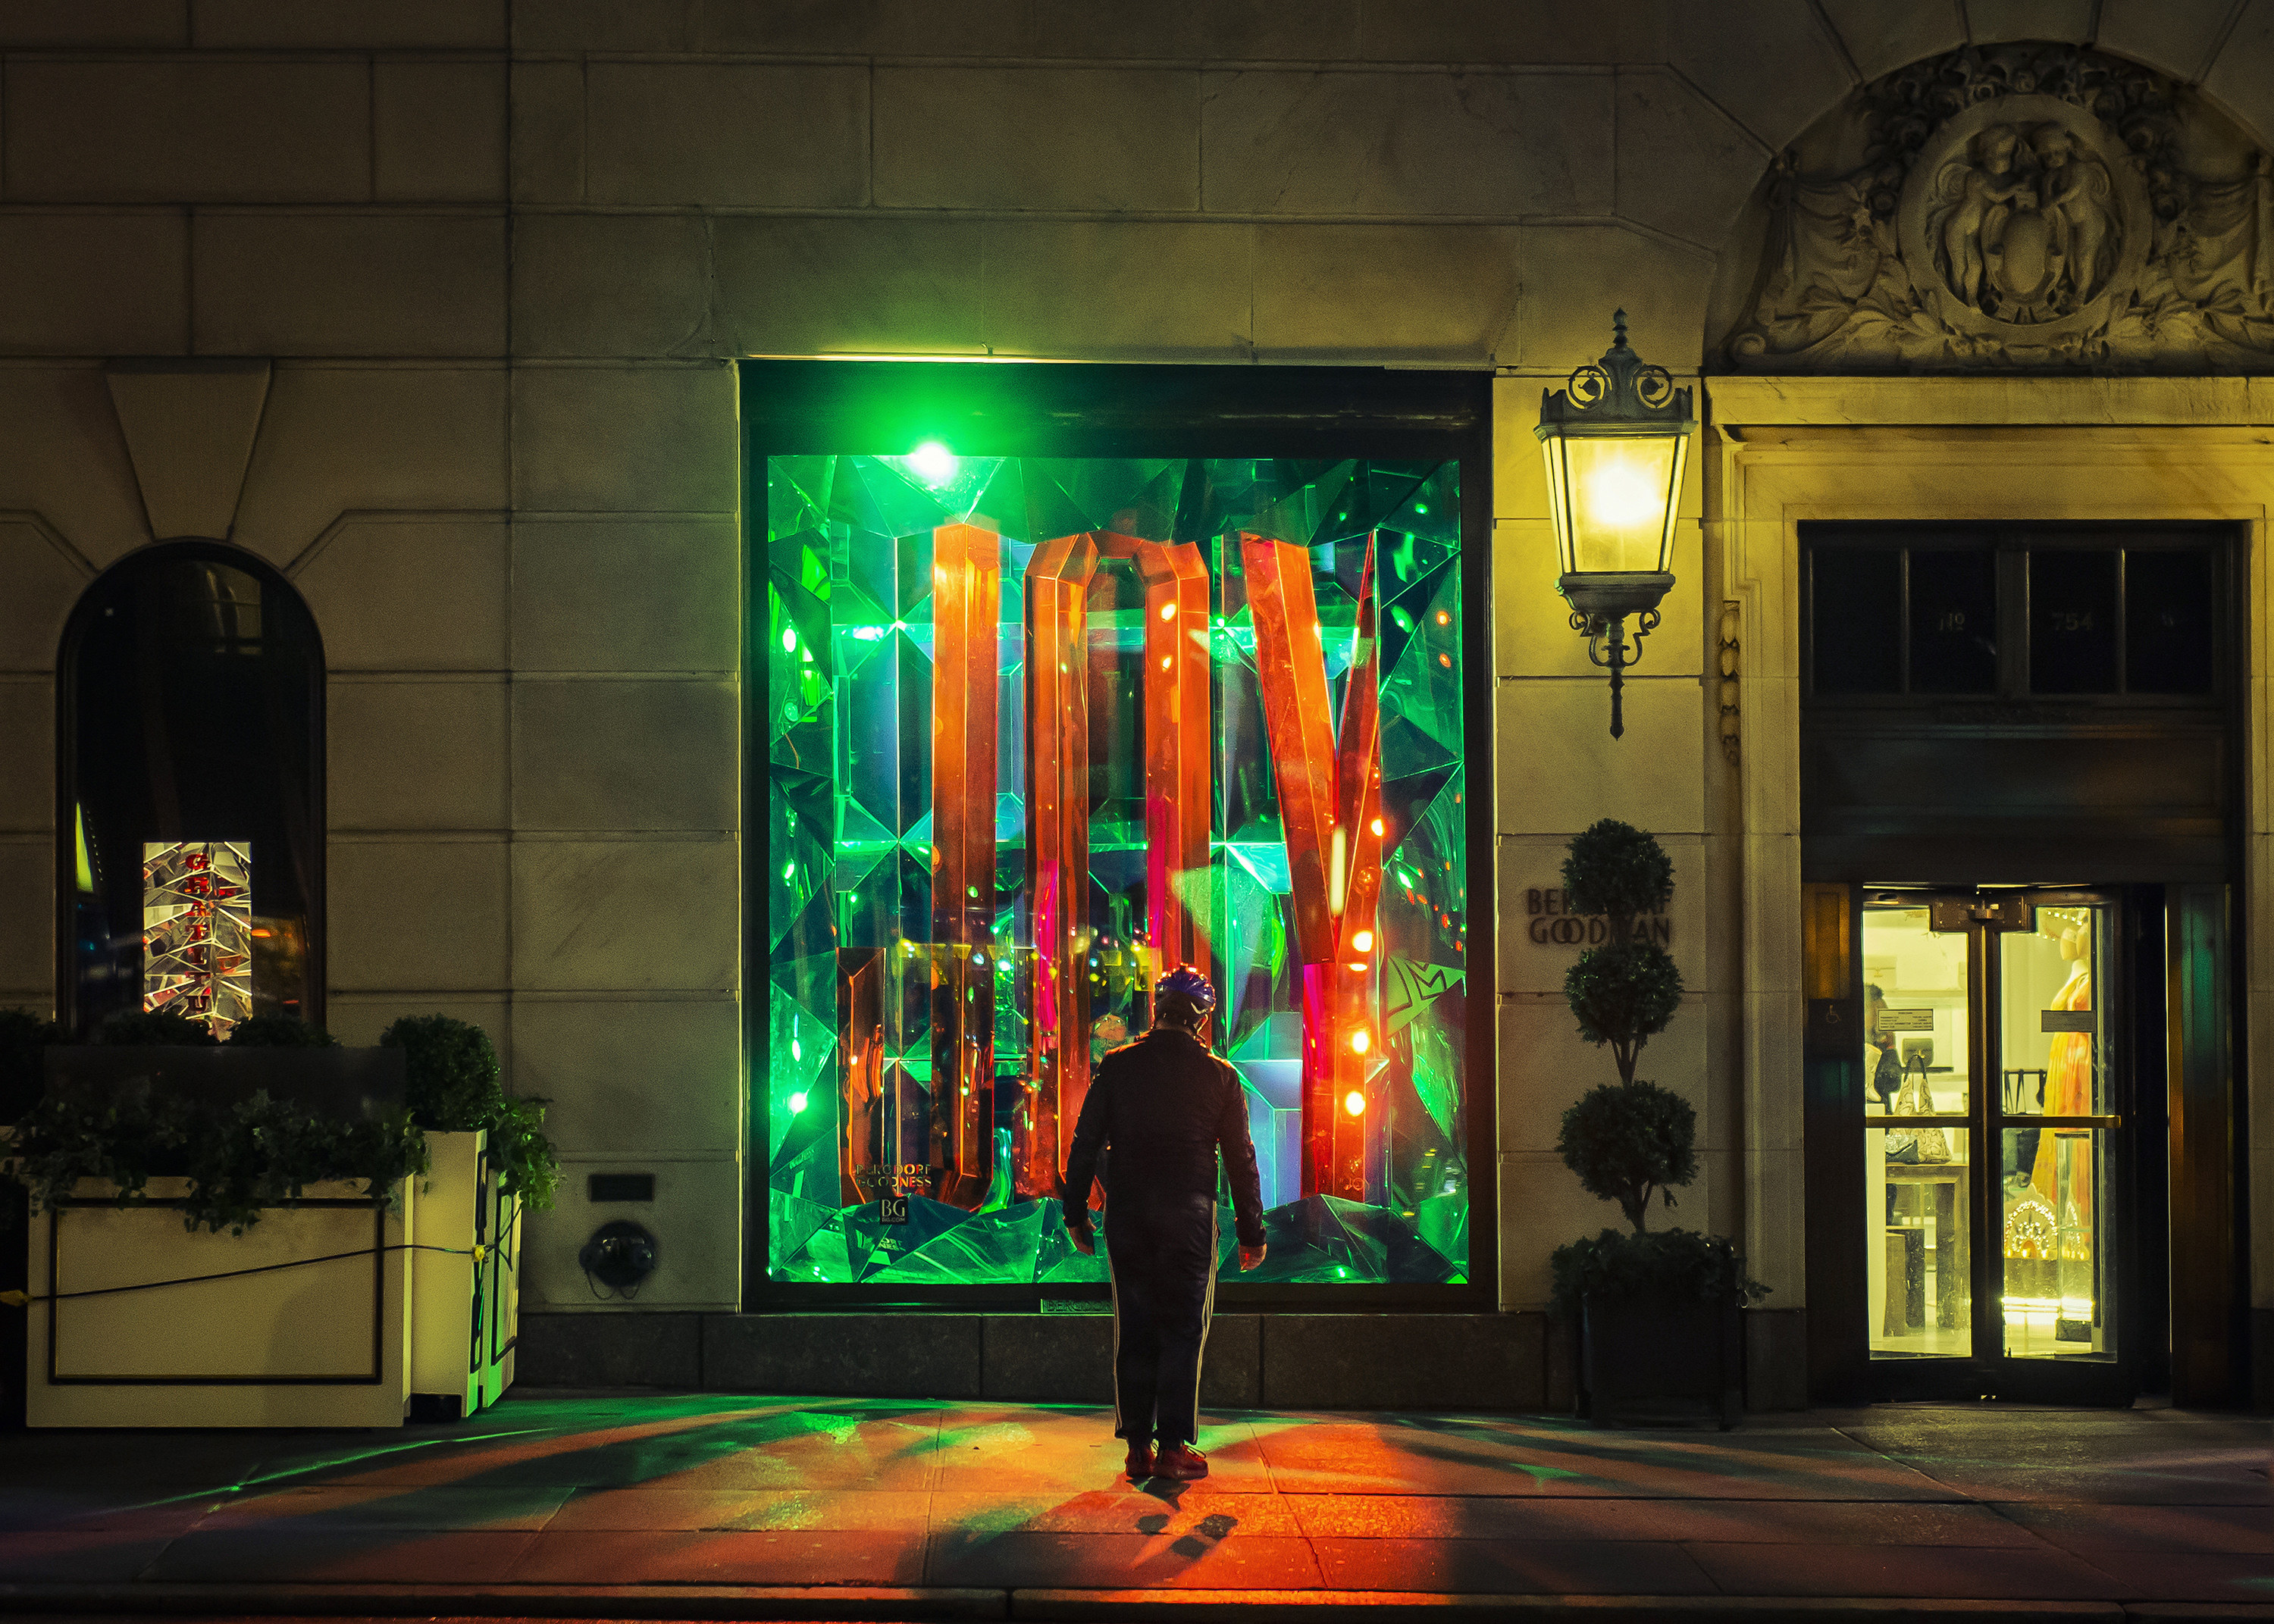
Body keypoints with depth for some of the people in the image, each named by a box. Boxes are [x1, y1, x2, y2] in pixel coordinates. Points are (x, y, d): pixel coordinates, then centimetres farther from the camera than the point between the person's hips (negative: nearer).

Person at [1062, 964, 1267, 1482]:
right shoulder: (1219, 1075, 0)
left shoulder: (1117, 1066, 3)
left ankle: (1138, 1446, 10)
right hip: (1189, 1215, -2)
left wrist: (1075, 1212, 11)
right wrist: (1251, 1231, 9)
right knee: (1183, 1328, 3)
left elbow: (1085, 1143, 4)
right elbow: (1241, 1158, 3)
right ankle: (1173, 1446, 0)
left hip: (1127, 1215, 2)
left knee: (1134, 1328, 8)